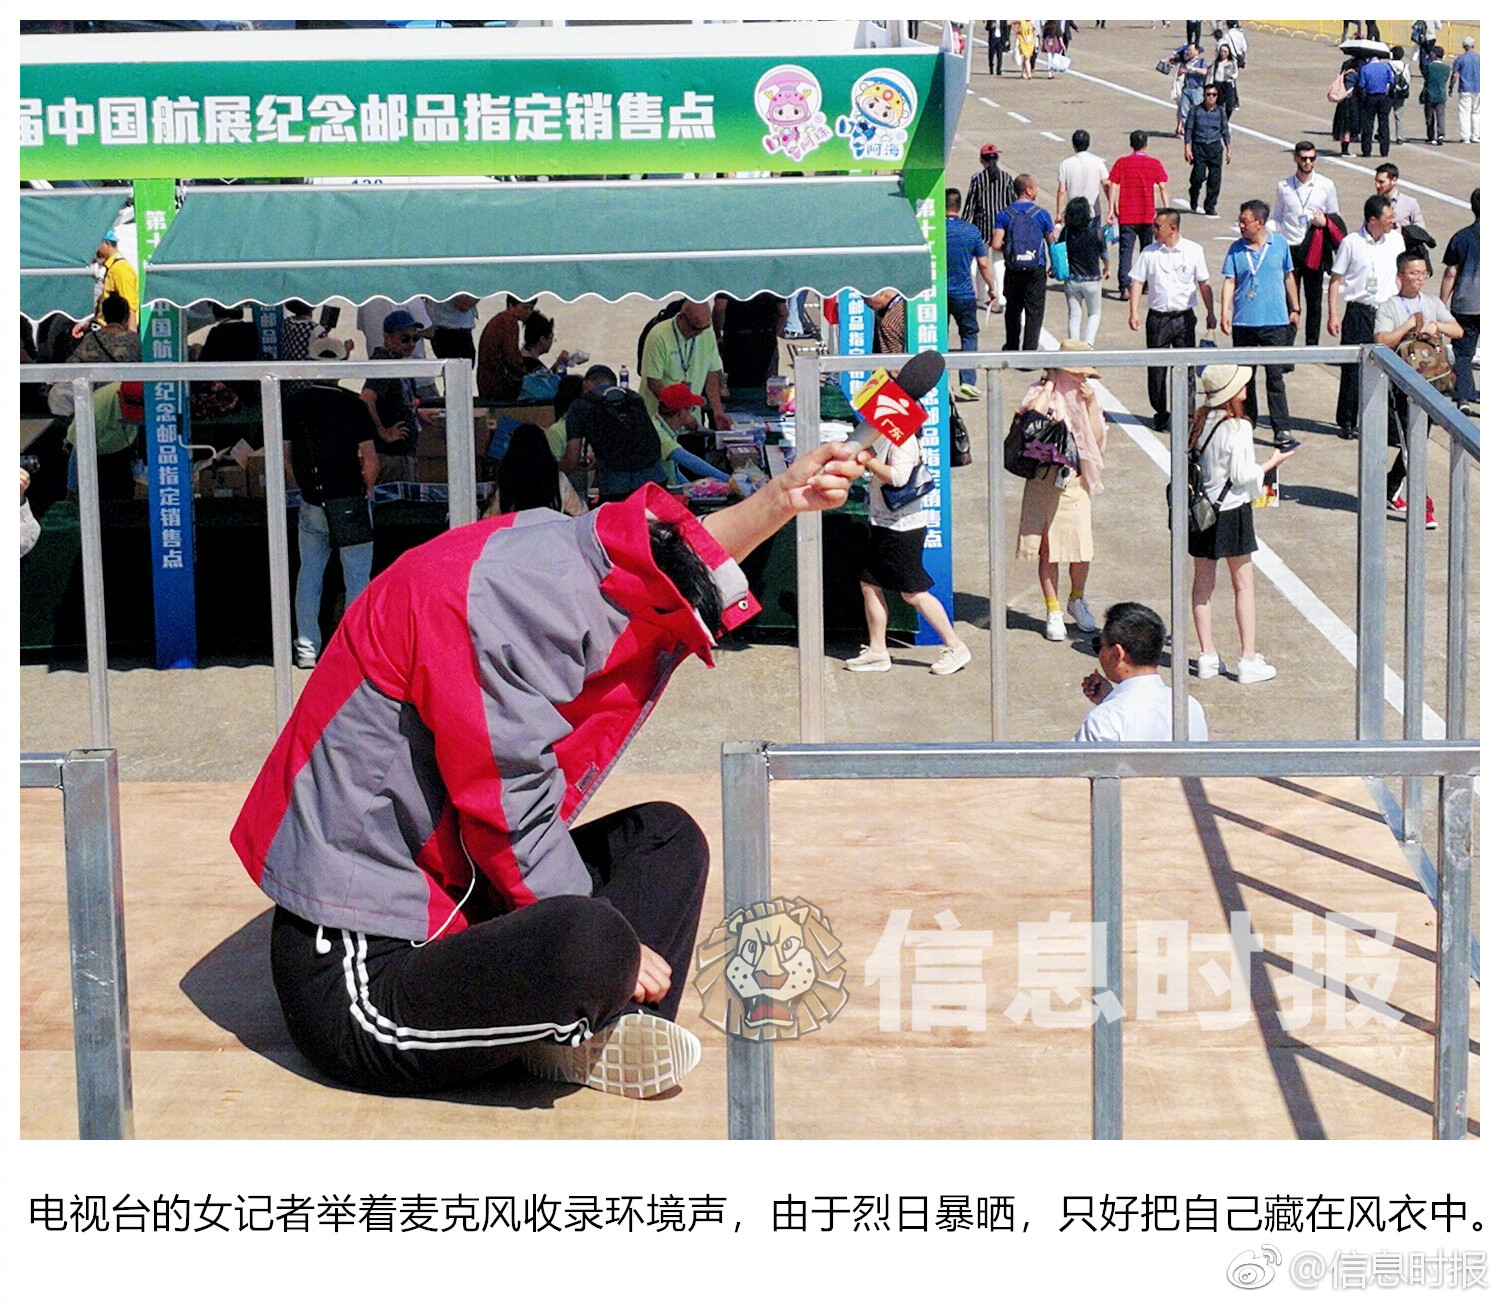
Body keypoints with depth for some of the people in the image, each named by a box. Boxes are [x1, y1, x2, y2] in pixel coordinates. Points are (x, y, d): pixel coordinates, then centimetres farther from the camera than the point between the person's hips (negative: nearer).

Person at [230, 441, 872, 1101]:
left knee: (667, 836, 15)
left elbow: (679, 560, 24)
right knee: (597, 945, -36)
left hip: (449, 907, 11)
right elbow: (513, 813, -22)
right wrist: (612, 951, -13)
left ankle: (603, 1034, -6)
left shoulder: (559, 549, 5)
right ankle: (585, 1032, -1)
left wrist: (782, 498, 11)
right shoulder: (513, 599, -24)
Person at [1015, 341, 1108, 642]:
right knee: (1048, 549, 1)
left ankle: (1076, 600, 24)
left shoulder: (1087, 396, 10)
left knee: (1082, 549, -3)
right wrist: (1050, 385, -13)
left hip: (1077, 482, 2)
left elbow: (1098, 440, 2)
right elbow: (1031, 414, -24)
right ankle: (1053, 612, 14)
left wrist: (1090, 405, -6)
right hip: (1045, 480, -2)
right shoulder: (1042, 393, 0)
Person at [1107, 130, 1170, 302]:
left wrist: (1112, 209, -3)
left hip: (1126, 215, -1)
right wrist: (1167, 209, -3)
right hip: (1148, 215, 1)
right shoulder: (1154, 164, 0)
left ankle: (1125, 287, -17)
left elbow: (1113, 186, -6)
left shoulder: (1121, 163, 0)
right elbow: (1162, 187, -5)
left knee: (1126, 251, -3)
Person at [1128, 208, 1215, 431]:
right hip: (1157, 317, 1)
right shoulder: (1149, 252, 2)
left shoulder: (1194, 250, 1)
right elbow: (1137, 281, 4)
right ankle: (1161, 414, 17)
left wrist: (1210, 312, 3)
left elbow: (1204, 284, 6)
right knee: (1156, 368, 4)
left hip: (1184, 317, -1)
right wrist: (1134, 312, -5)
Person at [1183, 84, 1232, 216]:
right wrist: (1187, 148, -7)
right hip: (1199, 147, -2)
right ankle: (1194, 202, 20)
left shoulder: (1220, 112, 6)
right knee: (1198, 176, -8)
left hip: (1215, 147, 2)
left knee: (1215, 178, -2)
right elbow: (1188, 129, 0)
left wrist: (1228, 149, 12)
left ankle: (1210, 207, 9)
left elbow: (1225, 131, 14)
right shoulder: (1195, 110, -1)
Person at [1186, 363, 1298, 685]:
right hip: (1231, 511, -6)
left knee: (1203, 583, 12)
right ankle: (1248, 660, 6)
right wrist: (1271, 463, -2)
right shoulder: (1238, 428, -18)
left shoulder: (1201, 420, 0)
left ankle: (1207, 657, 15)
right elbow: (1242, 476, -17)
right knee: (1244, 585, 5)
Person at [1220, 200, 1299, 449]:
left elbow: (1288, 277, 13)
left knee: (1275, 375, -6)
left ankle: (1282, 427, -5)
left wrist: (1295, 309, 16)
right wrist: (1224, 313, -13)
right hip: (1243, 322, 2)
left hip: (1275, 321, -2)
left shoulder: (1279, 244, 3)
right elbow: (1229, 281, -2)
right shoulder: (1236, 249, 2)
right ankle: (1246, 421, 24)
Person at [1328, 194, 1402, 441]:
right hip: (1358, 312, -3)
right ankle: (1347, 422, 9)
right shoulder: (1352, 243, -5)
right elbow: (1335, 280, -1)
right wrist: (1332, 316, -7)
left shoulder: (1396, 240, 6)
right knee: (1352, 367, -1)